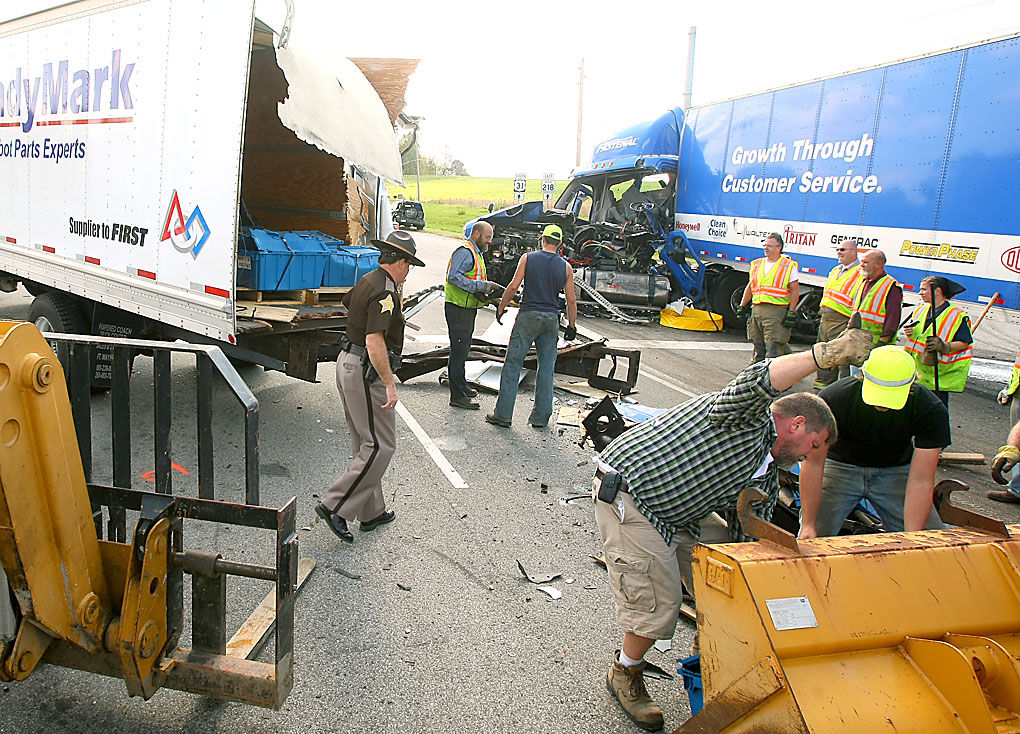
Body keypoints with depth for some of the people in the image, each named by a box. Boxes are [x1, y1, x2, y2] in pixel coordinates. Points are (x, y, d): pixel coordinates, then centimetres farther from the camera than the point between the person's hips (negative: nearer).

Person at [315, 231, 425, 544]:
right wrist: (390, 383, -25)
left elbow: (348, 302, 34)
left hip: (348, 363, 10)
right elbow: (375, 342, -27)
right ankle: (335, 506, -2)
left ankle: (372, 511, 25)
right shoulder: (385, 291, -19)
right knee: (381, 445, -4)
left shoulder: (368, 280, 11)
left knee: (365, 443, 16)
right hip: (366, 372, -10)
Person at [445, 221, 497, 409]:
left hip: (468, 308, 11)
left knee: (463, 349, 20)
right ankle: (457, 396, -3)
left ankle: (461, 385, 34)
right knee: (459, 350, -7)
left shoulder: (475, 252, 19)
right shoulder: (465, 251, -15)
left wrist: (485, 289, 7)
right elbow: (453, 277, -27)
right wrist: (480, 286, -26)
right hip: (458, 308, -11)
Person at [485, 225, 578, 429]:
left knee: (512, 364, 2)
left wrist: (501, 308, 4)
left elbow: (513, 286, -7)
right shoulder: (565, 266, 5)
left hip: (528, 316, -2)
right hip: (551, 320, 2)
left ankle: (503, 414, 2)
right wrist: (572, 326, 13)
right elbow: (571, 300, 5)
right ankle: (540, 417, 12)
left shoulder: (528, 258, 0)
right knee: (546, 368, 10)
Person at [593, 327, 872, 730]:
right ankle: (625, 674, 21)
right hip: (628, 496, -10)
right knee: (660, 602, -6)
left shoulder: (767, 478, 15)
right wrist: (823, 354, -44)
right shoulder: (750, 417, -11)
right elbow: (755, 384, -36)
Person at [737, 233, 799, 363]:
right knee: (758, 348, 10)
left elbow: (795, 291, -4)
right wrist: (742, 306, 16)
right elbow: (750, 287, 22)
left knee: (773, 348, -11)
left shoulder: (789, 266, -1)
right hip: (757, 310, 6)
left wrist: (791, 313, -11)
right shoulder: (757, 264, 16)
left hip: (777, 311, -5)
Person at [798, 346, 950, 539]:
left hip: (896, 470, 2)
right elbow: (813, 463, -23)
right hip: (841, 466, -2)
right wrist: (808, 525, -25)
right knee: (812, 538, -20)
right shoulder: (832, 399, -30)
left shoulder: (933, 412, -24)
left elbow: (921, 480, -22)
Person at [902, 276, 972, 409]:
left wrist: (944, 346, -26)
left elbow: (964, 343, -11)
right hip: (919, 370, 6)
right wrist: (908, 332, -2)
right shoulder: (920, 310, 9)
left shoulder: (957, 316, -10)